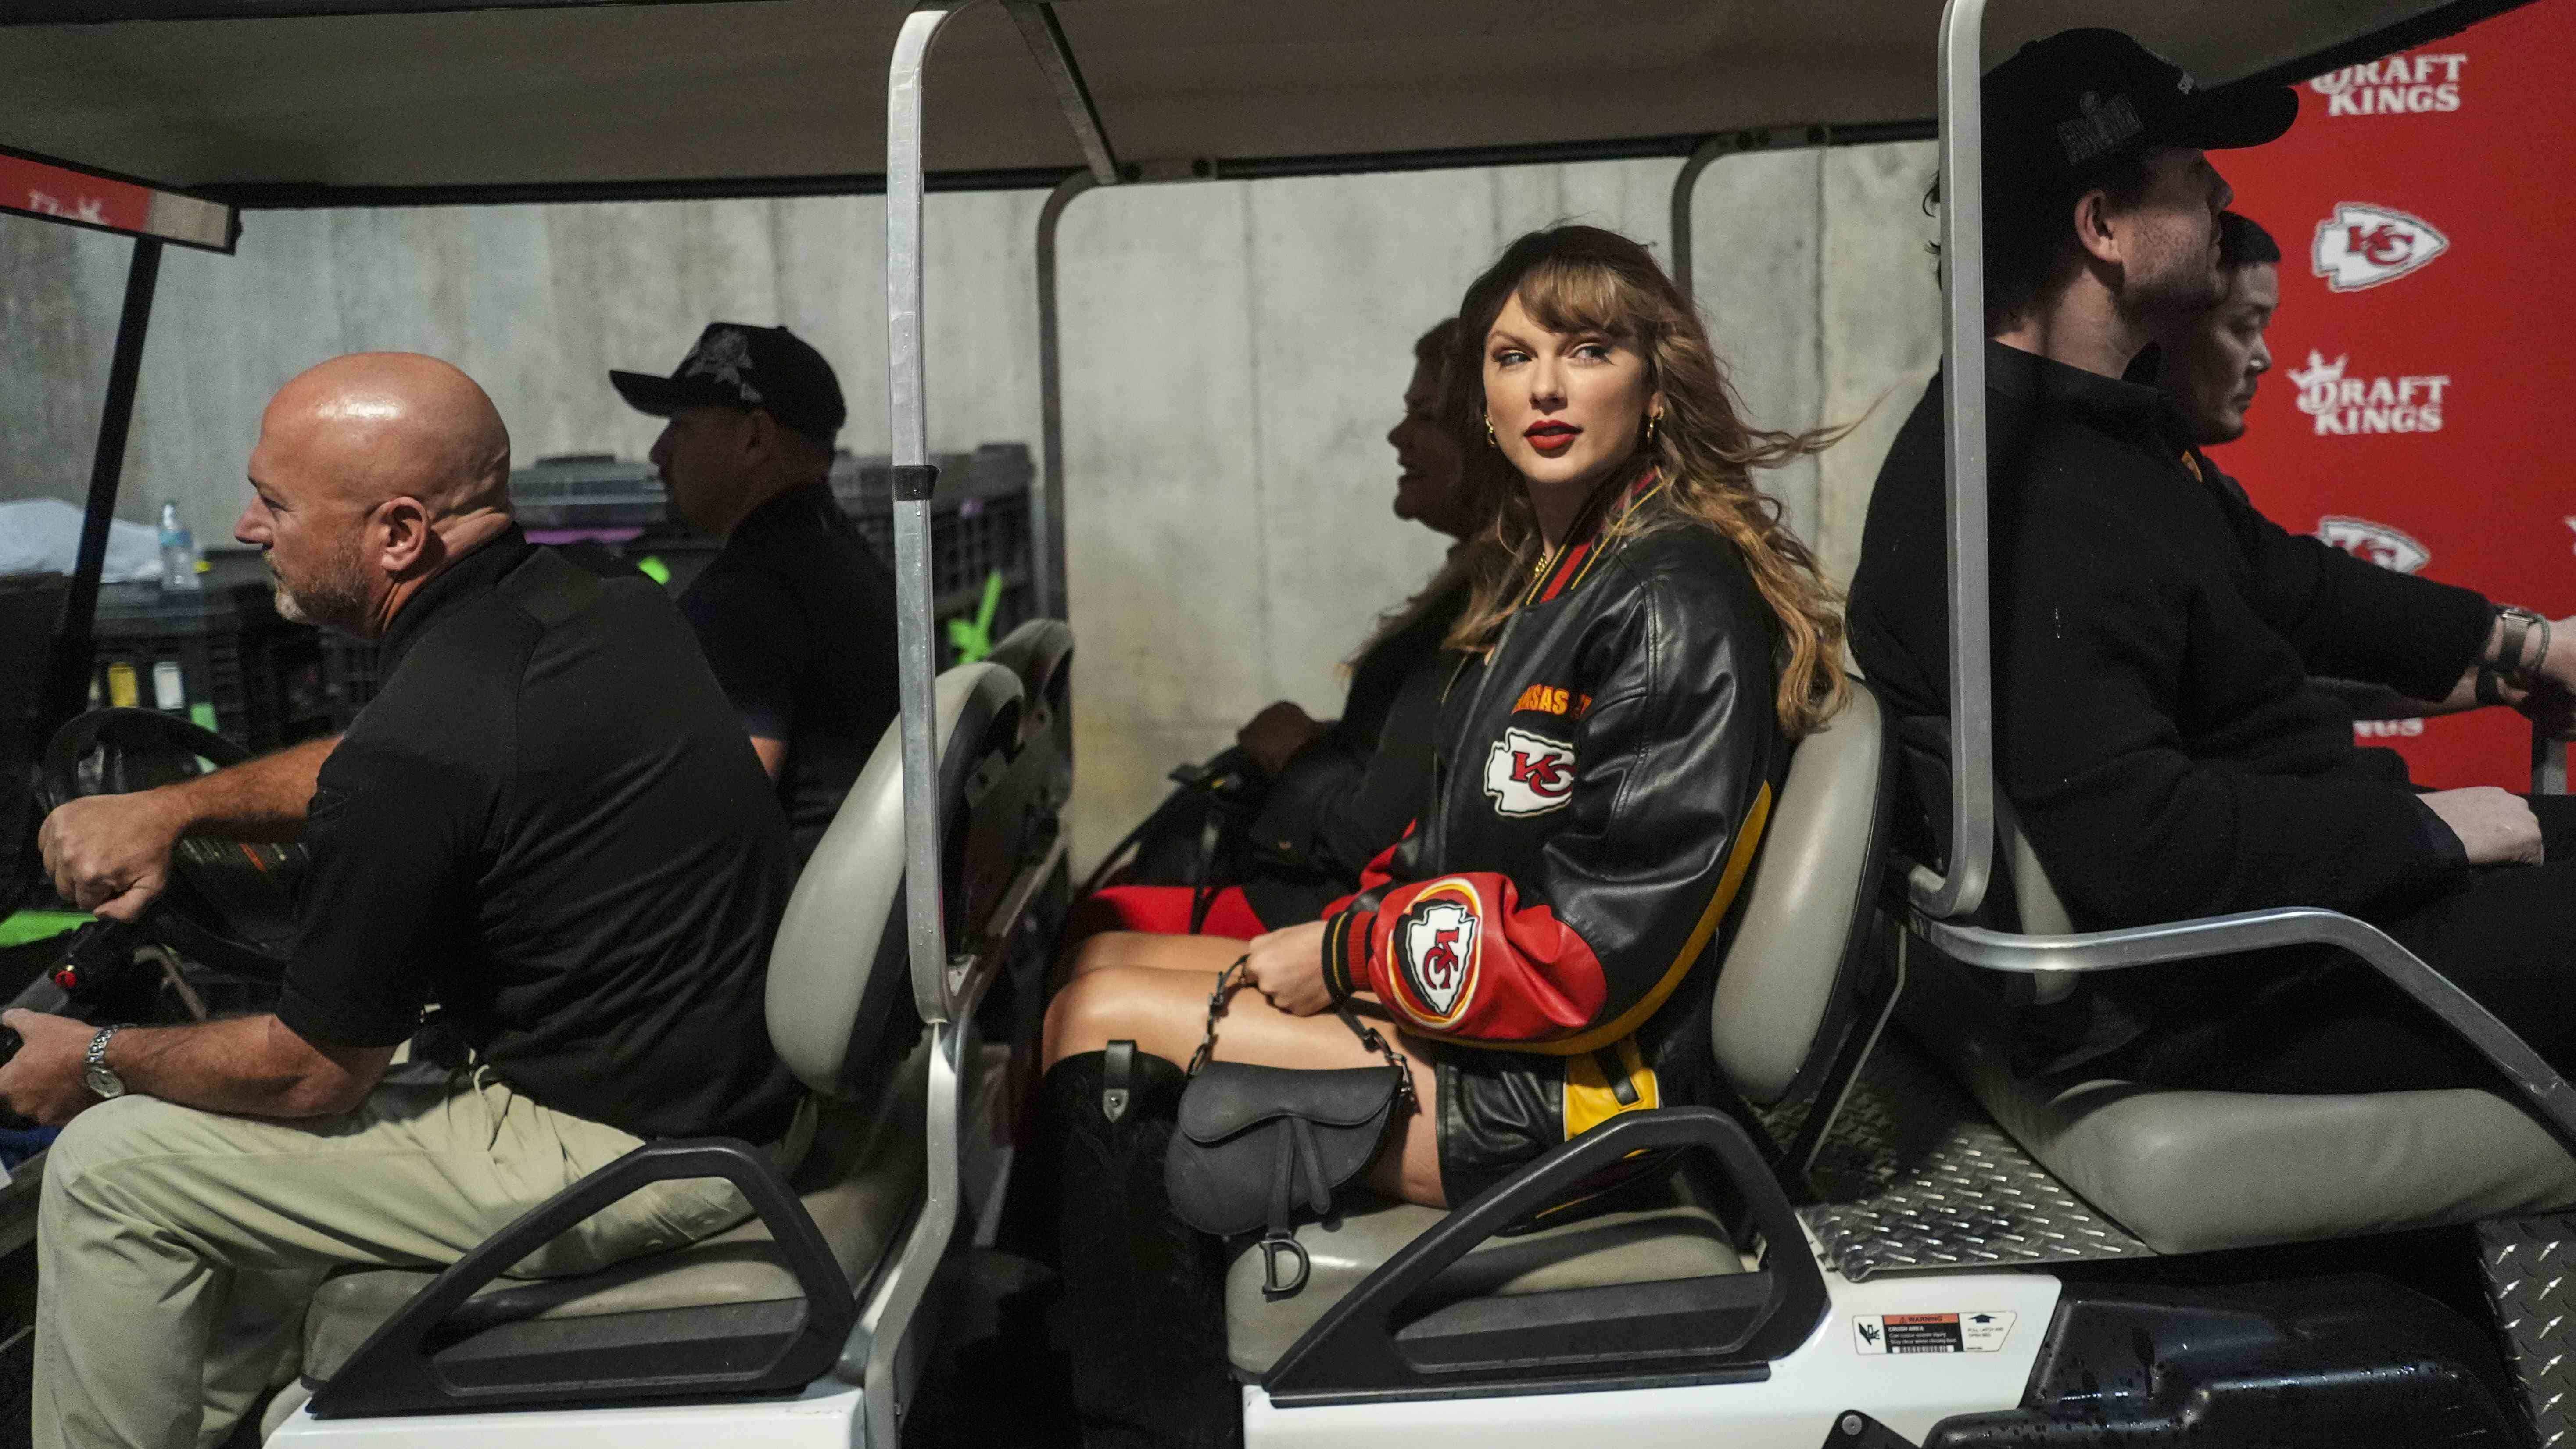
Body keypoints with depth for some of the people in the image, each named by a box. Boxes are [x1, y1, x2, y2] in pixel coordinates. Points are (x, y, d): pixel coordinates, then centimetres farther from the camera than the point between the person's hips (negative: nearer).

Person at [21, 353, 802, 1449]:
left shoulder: (418, 749, -24)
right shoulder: (604, 603, 2)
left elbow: (309, 1074, -11)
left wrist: (99, 1065, 7)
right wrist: (169, 806, 9)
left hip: (621, 1154, -9)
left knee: (108, 1167, 2)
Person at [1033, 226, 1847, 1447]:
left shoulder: (1680, 605, -17)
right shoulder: (1553, 574, 13)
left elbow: (1600, 946, -21)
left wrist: (1349, 954, -12)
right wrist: (1344, 927, 2)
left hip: (1569, 1092, -10)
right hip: (1499, 1012, 10)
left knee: (1101, 1020, -12)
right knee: (1107, 956, 10)